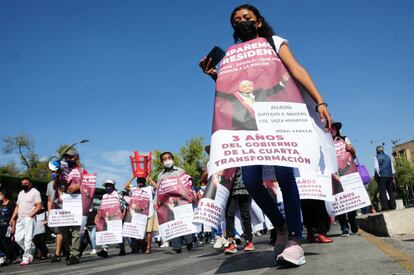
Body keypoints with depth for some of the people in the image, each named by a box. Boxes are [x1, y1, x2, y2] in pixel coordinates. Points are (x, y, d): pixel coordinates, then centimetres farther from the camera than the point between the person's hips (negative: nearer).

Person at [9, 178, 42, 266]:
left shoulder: (35, 192, -2)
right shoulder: (21, 193, 21)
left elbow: (39, 206, -10)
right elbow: (17, 207, 23)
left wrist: (31, 214, -20)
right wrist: (12, 218, 14)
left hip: (29, 218, -8)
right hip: (20, 219, 8)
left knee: (28, 239, -9)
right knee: (18, 238, 4)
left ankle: (26, 258, -5)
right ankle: (32, 251, 20)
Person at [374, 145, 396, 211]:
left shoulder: (377, 157, 1)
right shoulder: (388, 157, 15)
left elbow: (377, 167, -9)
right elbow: (392, 167, 14)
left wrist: (378, 175, -3)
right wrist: (393, 177, 15)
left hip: (381, 176, -5)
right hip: (390, 176, 5)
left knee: (383, 193, -6)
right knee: (391, 192, 8)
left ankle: (385, 208, -11)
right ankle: (393, 207, 6)